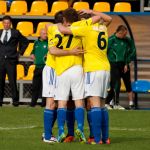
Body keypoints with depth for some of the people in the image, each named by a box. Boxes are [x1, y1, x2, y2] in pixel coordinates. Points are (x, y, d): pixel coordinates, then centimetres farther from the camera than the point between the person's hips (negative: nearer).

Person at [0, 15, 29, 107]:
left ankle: (15, 100, 0)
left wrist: (20, 52, 6)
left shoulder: (15, 33, 4)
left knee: (12, 82, -4)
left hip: (11, 61, -3)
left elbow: (25, 42, 12)